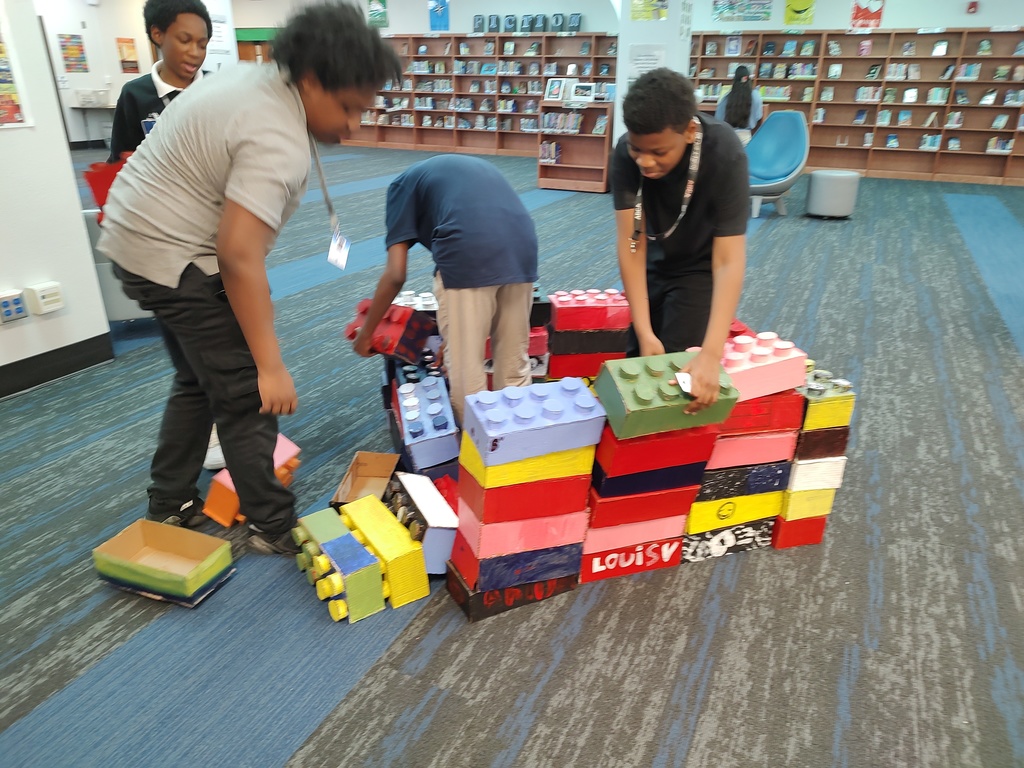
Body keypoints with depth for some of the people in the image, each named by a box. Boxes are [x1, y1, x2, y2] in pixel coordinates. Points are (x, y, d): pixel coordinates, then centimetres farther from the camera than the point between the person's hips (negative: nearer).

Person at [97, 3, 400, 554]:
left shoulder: (253, 78, 5)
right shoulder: (277, 143, -26)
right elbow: (239, 255, -32)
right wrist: (271, 367, -29)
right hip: (178, 259, -10)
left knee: (199, 380, 21)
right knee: (247, 397, -2)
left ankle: (169, 506, 32)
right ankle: (272, 527, 11)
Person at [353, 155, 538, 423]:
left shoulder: (403, 185, 19)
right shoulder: (474, 167, 36)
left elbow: (395, 275, 8)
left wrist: (366, 332, 20)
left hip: (468, 255, -6)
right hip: (524, 248, 6)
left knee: (466, 368, 9)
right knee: (515, 361, 19)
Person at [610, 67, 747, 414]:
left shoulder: (725, 155, -33)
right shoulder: (627, 153, -26)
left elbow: (728, 262, -36)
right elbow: (631, 242, -26)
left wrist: (711, 354, -46)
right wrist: (645, 333, -32)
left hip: (701, 267, -3)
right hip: (654, 262, 3)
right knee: (636, 359, 12)